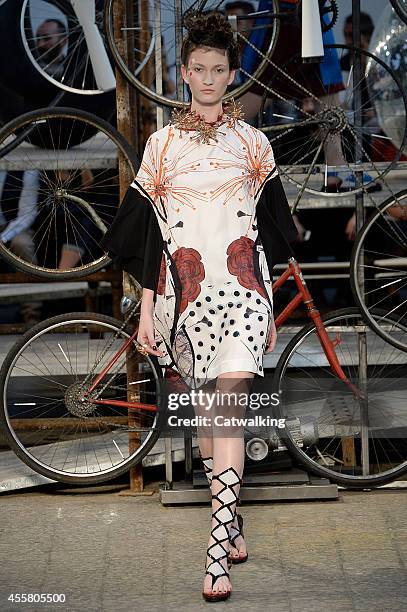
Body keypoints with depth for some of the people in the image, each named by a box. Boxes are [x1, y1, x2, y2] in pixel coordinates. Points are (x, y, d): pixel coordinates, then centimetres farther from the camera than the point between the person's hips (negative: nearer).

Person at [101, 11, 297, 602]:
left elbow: (270, 232, 12)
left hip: (242, 287, -1)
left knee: (229, 406, -14)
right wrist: (147, 310, 3)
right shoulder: (162, 144, 8)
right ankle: (232, 521, 27)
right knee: (207, 408, 10)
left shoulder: (252, 143, 8)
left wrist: (270, 312, 10)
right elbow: (147, 233, 8)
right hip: (185, 288, 2)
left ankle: (217, 551, -17)